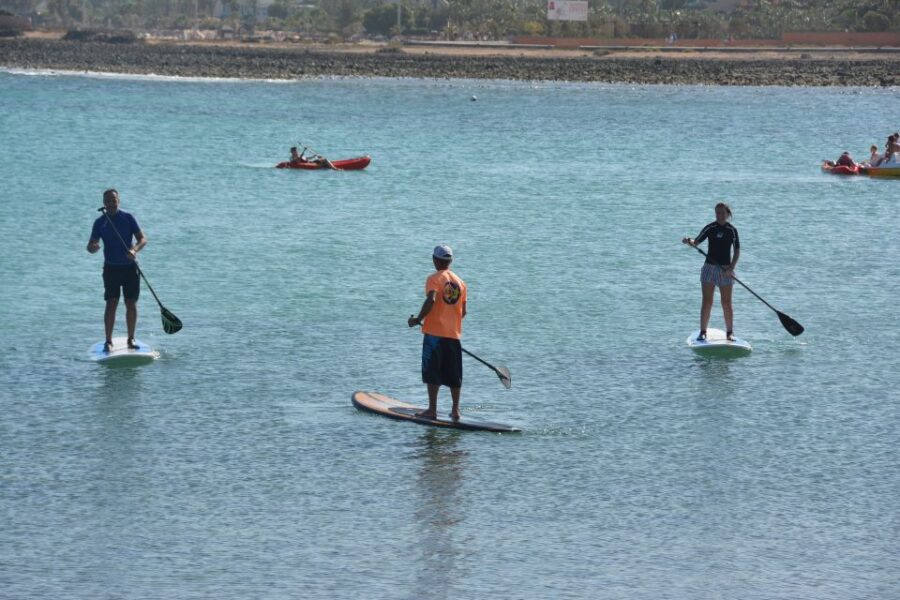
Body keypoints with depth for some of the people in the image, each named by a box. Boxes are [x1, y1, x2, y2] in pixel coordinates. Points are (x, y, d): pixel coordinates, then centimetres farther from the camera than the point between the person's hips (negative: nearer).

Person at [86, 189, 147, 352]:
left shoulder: (128, 218, 1)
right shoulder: (100, 222, 2)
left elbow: (143, 239, -2)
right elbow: (90, 246, -3)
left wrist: (134, 250, -23)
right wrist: (93, 247, -28)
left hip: (130, 267, 1)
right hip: (111, 268, -1)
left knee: (131, 304, 3)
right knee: (111, 304, -9)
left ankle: (131, 339, 13)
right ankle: (108, 341, -9)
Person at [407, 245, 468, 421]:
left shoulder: (434, 279, -6)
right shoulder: (460, 282, 11)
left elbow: (431, 300, -23)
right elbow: (463, 311, 12)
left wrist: (418, 319, -16)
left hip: (435, 332, -5)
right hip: (454, 334, 5)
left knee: (432, 373, 0)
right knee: (454, 375, 9)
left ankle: (432, 410, -2)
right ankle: (455, 411, 11)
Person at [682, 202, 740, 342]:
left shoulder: (732, 230, -1)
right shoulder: (710, 228, 1)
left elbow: (737, 251, -1)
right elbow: (696, 242, 2)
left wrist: (731, 268, -13)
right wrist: (689, 241, -21)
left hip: (726, 270, 0)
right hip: (710, 267, 0)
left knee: (727, 303, 1)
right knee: (707, 302, -2)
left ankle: (730, 332, 9)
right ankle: (703, 332, 1)